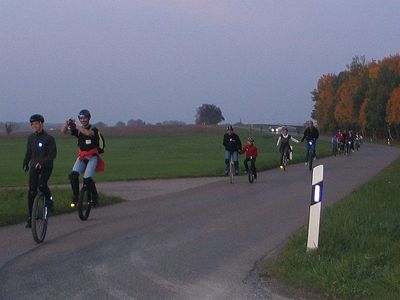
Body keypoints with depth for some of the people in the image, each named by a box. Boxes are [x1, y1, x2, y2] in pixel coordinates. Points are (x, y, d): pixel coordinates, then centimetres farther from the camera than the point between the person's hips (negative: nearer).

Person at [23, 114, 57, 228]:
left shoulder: (49, 138, -10)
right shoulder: (31, 137, 6)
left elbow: (53, 154, -15)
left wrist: (42, 162, -25)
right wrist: (25, 163, 23)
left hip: (46, 166, -4)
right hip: (34, 166, 4)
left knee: (42, 185, -29)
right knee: (32, 192, -4)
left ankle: (49, 200, 3)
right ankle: (31, 218, 2)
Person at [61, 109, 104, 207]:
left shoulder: (93, 129, -8)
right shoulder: (78, 130, 6)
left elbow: (88, 133, -33)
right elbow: (63, 131, -5)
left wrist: (76, 126, -38)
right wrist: (67, 123, -25)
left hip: (92, 157, -4)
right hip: (82, 157, 4)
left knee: (87, 178, -20)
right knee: (73, 175, -20)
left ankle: (94, 196, 3)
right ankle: (75, 195, -5)